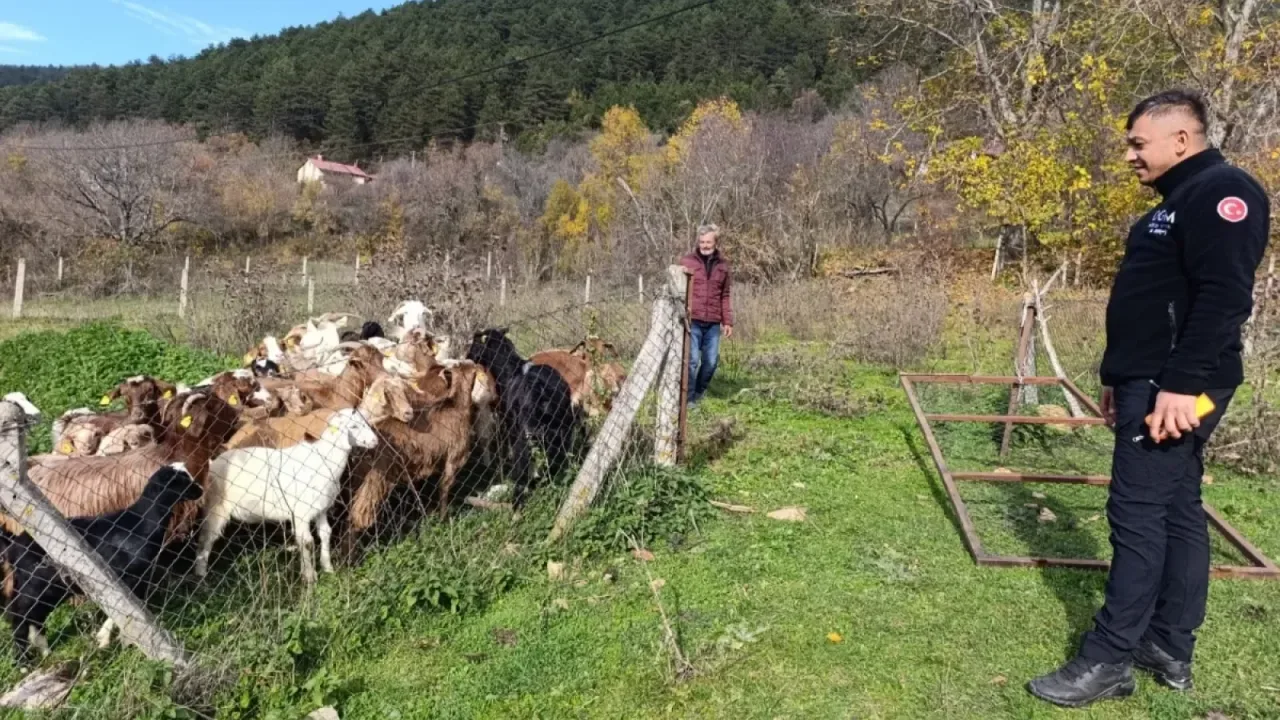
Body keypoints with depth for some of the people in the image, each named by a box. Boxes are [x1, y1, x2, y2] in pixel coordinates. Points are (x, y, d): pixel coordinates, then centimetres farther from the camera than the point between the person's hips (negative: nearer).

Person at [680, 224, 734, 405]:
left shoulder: (722, 264, 11)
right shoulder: (687, 261, 1)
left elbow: (725, 296, 15)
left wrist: (728, 321, 10)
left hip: (713, 323, 3)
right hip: (691, 321, -3)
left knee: (711, 361, 6)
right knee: (692, 360, -8)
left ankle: (698, 395, 26)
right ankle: (687, 399, 5)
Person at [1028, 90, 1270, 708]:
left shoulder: (1221, 192, -12)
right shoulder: (1179, 201, 20)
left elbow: (1224, 297, -23)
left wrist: (1182, 384, -27)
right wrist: (1121, 377, 21)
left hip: (1174, 389, -11)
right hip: (1152, 382, 11)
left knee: (1137, 513, -8)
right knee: (1177, 510, 13)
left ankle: (1107, 661, 0)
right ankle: (1170, 648, 22)